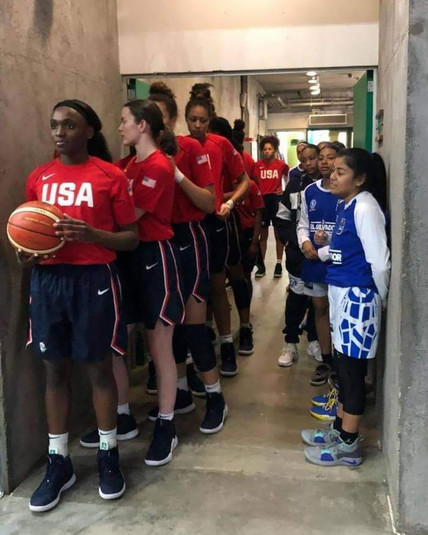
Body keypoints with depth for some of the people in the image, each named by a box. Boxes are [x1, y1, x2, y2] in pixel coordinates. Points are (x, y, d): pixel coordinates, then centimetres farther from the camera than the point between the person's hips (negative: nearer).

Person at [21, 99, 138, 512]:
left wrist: (92, 234, -19)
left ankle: (108, 456, 24)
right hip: (48, 280, 4)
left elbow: (132, 238, -2)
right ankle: (58, 462, 24)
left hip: (94, 280, -3)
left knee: (98, 368, 6)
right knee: (55, 370, 10)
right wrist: (25, 254, -5)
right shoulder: (38, 178, 9)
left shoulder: (111, 176, -3)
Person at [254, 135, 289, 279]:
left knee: (278, 233, 7)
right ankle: (261, 265, 16)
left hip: (276, 200, -1)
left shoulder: (282, 165, -2)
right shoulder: (257, 165, -1)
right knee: (263, 234, 8)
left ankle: (279, 264, 15)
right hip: (262, 200, 1)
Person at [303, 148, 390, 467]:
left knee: (353, 369, 0)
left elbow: (380, 262, -18)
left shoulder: (366, 208, -17)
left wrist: (380, 300, -7)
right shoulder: (346, 206, 11)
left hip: (357, 297, -9)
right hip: (341, 294, 9)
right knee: (344, 365, 17)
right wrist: (323, 247, 1)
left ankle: (349, 445, 12)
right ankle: (339, 429, 30)